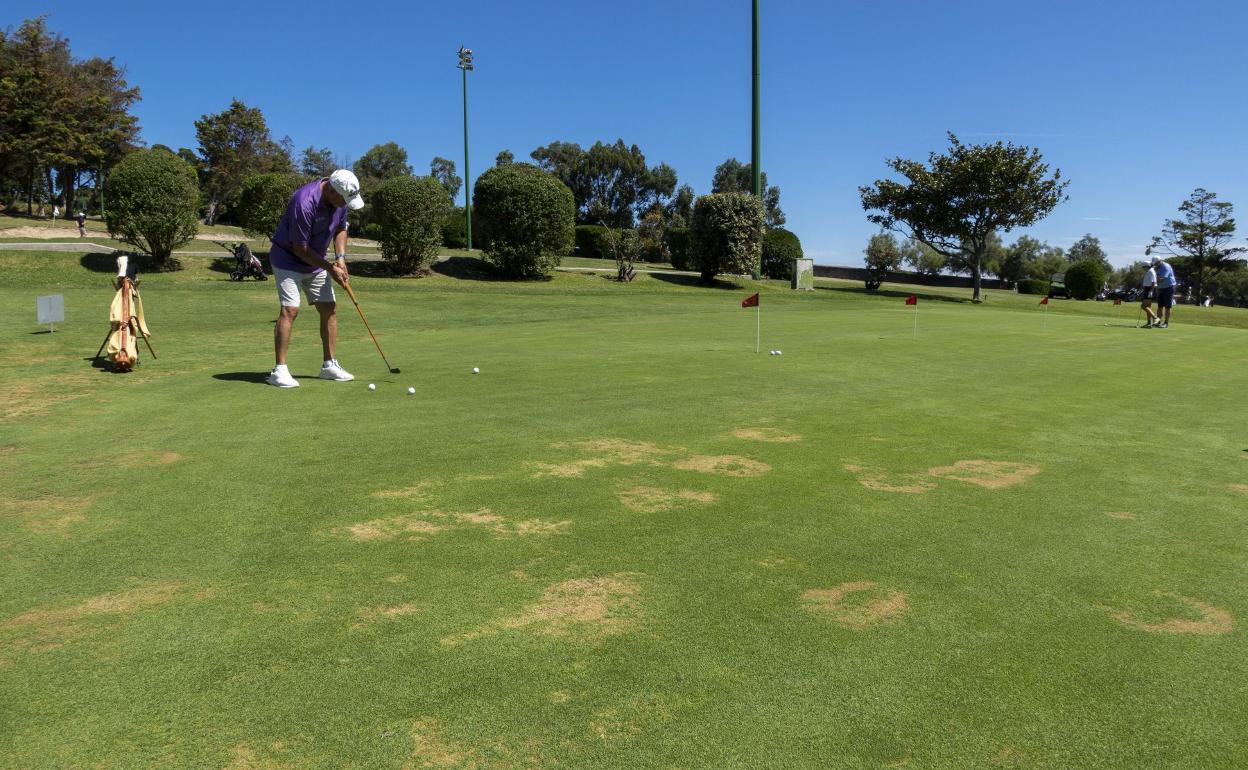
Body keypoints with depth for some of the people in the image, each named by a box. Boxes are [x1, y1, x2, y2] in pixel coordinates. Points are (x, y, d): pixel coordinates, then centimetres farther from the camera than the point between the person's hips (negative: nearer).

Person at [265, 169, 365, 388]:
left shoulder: (339, 199, -8)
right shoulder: (304, 203, -31)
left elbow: (340, 229, 9)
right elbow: (299, 248, -25)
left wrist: (340, 259, -6)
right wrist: (330, 268, -19)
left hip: (316, 262, 8)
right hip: (289, 259, -8)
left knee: (329, 309, 4)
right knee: (290, 310, -16)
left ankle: (329, 365, 13)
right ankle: (279, 370, -12)